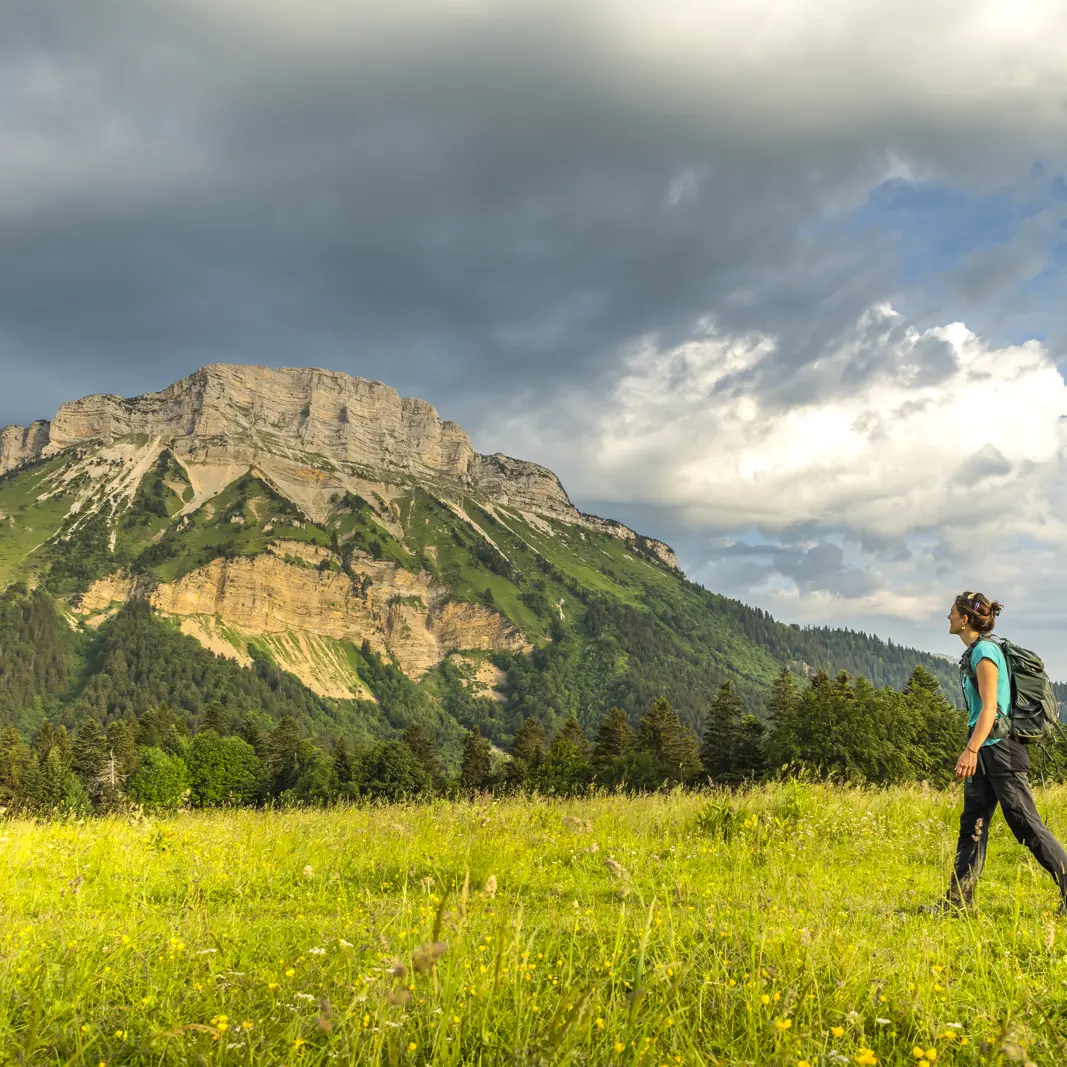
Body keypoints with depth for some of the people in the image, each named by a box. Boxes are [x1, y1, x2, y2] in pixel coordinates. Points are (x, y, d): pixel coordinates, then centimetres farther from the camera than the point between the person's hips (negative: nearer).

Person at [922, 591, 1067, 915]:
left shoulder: (984, 651, -14)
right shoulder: (975, 651, 15)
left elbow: (990, 707, -21)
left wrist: (971, 749, -28)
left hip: (1000, 749, -10)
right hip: (985, 752, 10)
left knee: (1026, 825, -4)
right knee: (972, 825, 7)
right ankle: (958, 900, 9)